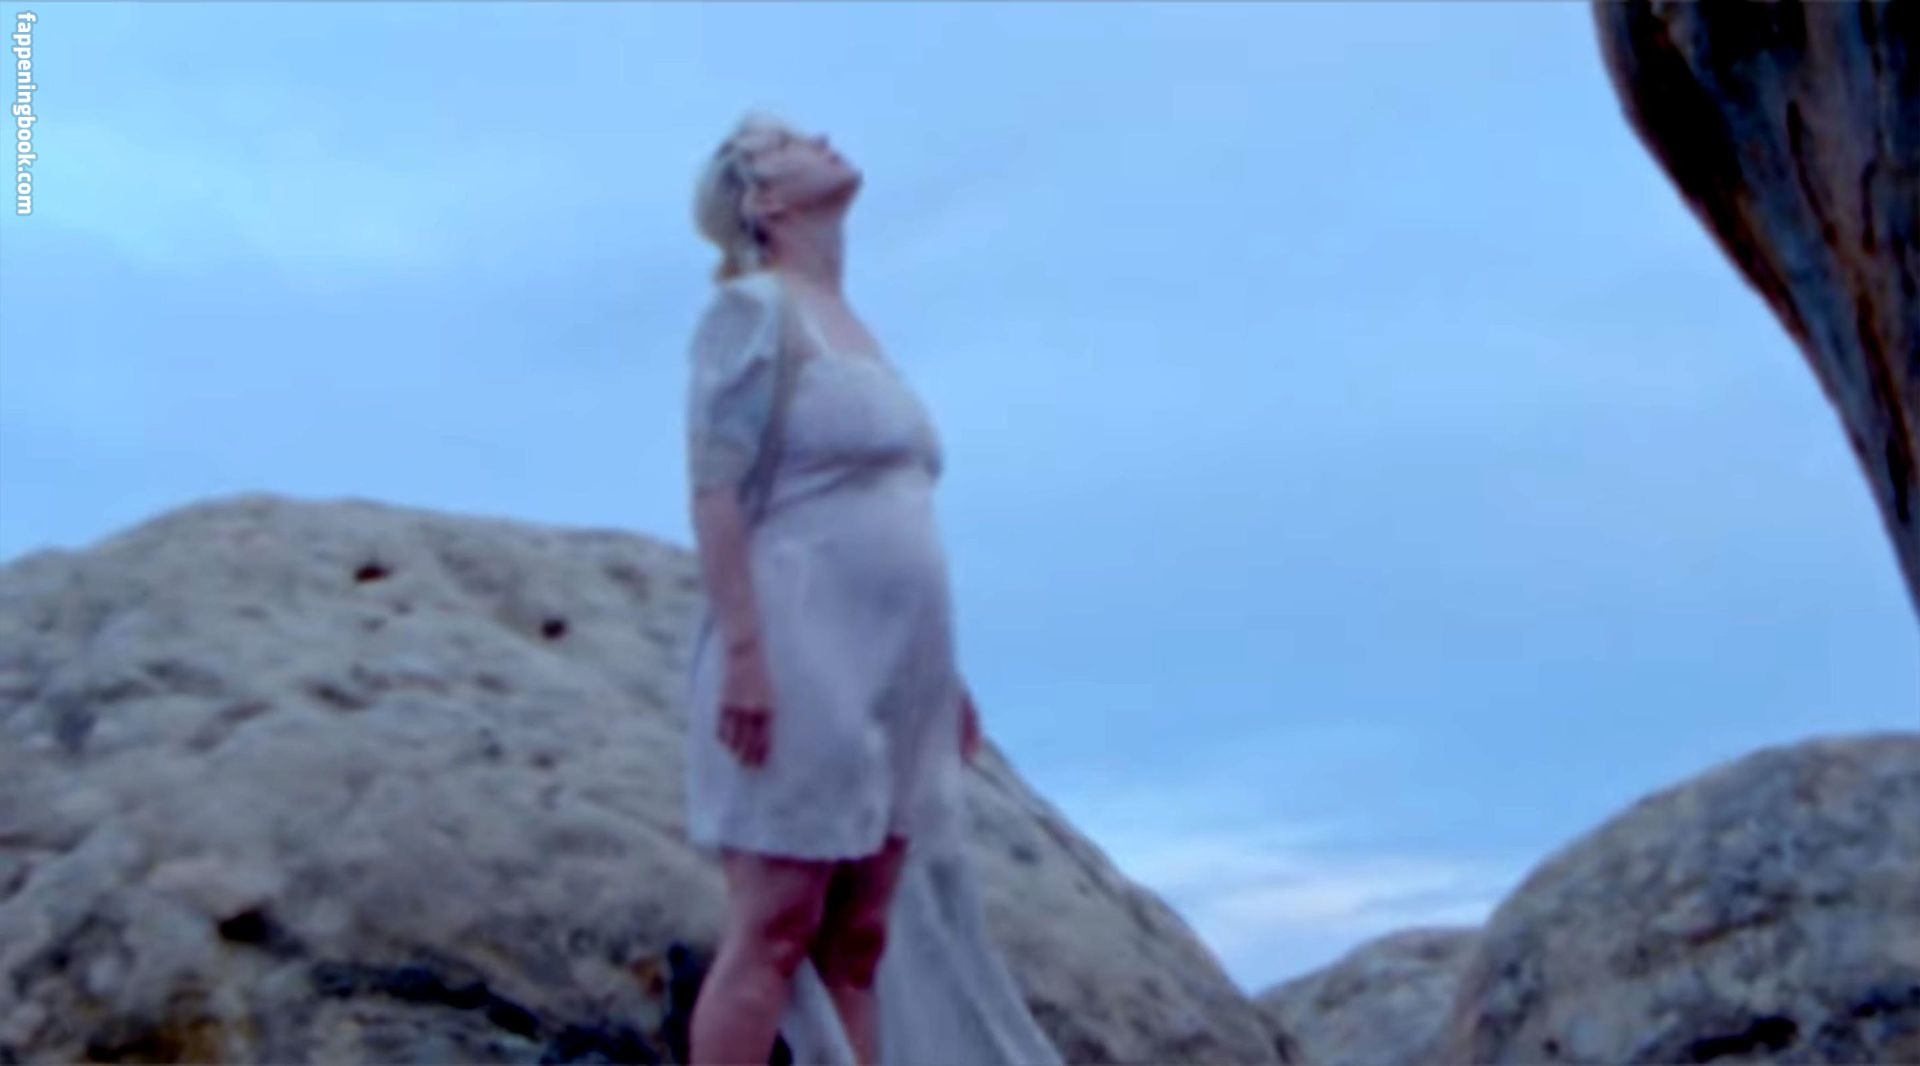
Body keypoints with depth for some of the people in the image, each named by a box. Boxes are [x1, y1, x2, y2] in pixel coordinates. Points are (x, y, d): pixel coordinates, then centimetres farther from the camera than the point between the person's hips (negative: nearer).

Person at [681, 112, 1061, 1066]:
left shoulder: (854, 329, 22)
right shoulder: (753, 309, -3)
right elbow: (715, 489, -13)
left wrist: (941, 673, 19)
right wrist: (743, 648, -23)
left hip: (885, 673, 8)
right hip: (797, 660, -8)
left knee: (859, 942, 5)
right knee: (775, 930, -11)